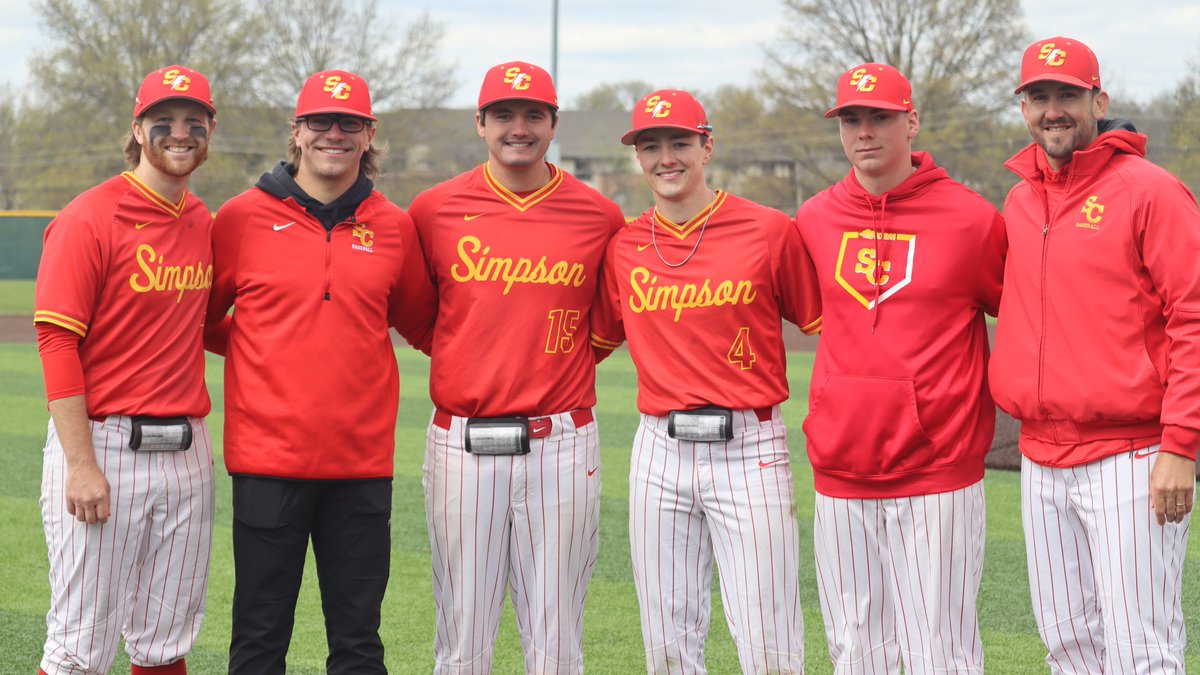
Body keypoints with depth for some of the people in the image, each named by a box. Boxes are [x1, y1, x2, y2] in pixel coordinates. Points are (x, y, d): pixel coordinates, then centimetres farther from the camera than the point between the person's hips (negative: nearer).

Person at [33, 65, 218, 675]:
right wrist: (81, 464, -18)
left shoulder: (203, 223, 12)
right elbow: (58, 342, -13)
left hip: (186, 451, 6)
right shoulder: (90, 219, -8)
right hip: (105, 445, -6)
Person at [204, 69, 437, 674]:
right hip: (268, 456, -2)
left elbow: (424, 324, 19)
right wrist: (260, 352, 5)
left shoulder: (393, 227, 7)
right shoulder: (244, 218, 0)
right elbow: (200, 320, 10)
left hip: (362, 461, 2)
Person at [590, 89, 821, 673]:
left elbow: (828, 329, 1)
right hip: (659, 449, 4)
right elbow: (593, 340, 21)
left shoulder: (770, 231, -2)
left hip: (748, 448, -4)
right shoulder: (622, 247, 8)